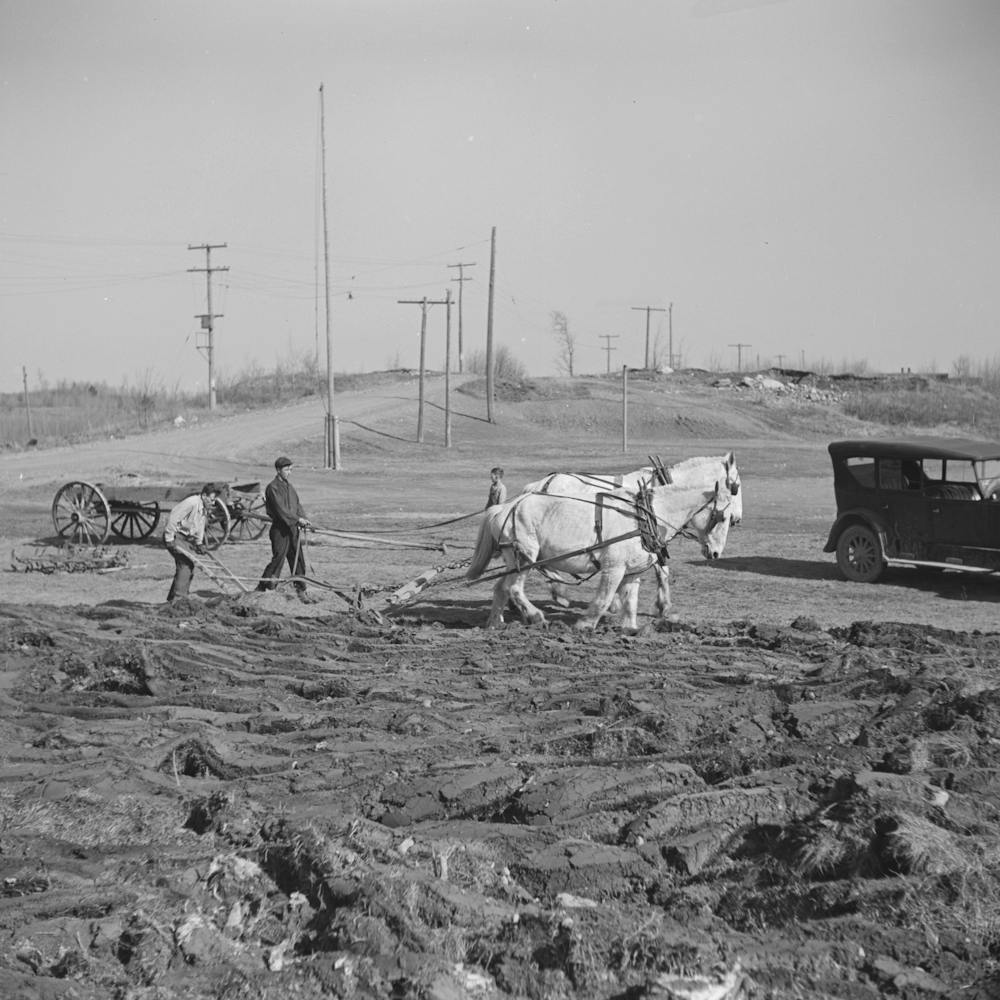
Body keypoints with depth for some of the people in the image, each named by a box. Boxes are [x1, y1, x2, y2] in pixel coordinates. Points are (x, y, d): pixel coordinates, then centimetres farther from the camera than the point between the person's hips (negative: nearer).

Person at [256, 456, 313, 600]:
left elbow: (297, 505, 14)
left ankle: (301, 590, 11)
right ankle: (261, 588, 0)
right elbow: (280, 509, -18)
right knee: (278, 558, -9)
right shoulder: (273, 487, -10)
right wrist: (297, 519, -21)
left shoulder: (289, 486, 16)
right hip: (280, 529, -7)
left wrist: (304, 519, -4)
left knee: (298, 560, 5)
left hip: (293, 528, 7)